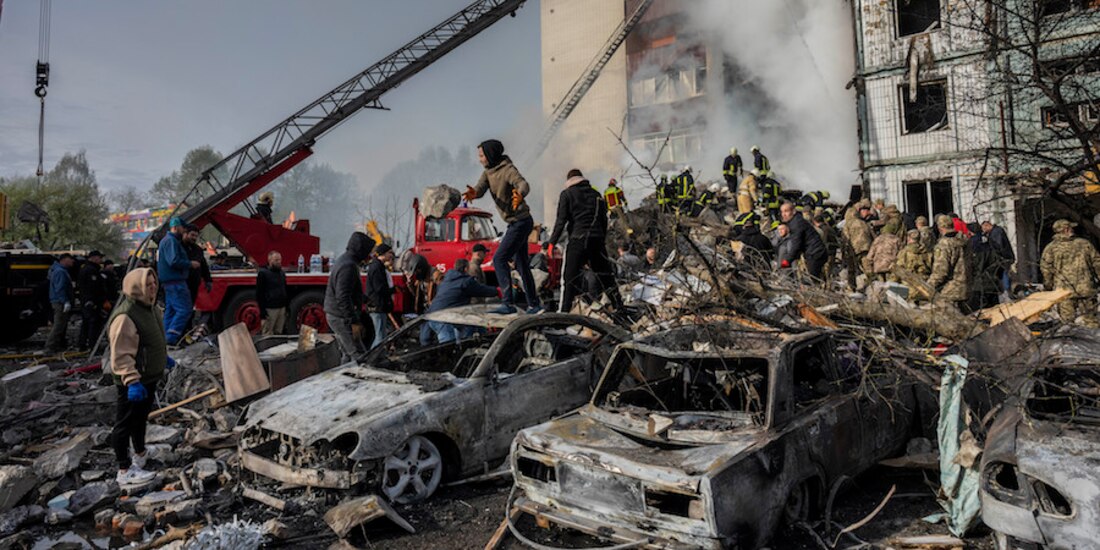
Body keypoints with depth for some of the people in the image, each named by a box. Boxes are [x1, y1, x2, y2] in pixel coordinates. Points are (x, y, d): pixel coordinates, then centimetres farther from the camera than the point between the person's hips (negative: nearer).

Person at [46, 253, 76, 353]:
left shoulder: (61, 270, 18)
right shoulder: (60, 271, -15)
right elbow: (60, 288, -22)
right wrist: (65, 301, -25)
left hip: (60, 303, 11)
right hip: (61, 303, -11)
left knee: (62, 325, 16)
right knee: (59, 325, -9)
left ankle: (60, 345, 23)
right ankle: (50, 346, -6)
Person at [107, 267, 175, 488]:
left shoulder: (148, 308, 7)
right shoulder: (125, 316, -25)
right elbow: (121, 355, -28)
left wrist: (164, 358, 30)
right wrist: (132, 381, -33)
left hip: (148, 378, 10)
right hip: (132, 384, -10)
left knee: (141, 419, 25)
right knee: (125, 425, 2)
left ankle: (139, 456, 44)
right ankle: (125, 472, 10)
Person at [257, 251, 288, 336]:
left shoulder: (282, 273, 13)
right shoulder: (263, 273, -7)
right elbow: (259, 293, -10)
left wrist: (287, 305, 16)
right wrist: (262, 310, -15)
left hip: (282, 308, 6)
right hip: (270, 309, -6)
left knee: (279, 333, 11)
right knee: (267, 334, -3)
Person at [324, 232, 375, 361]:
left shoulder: (343, 260, 15)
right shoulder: (348, 266, -20)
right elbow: (343, 298, -26)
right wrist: (354, 321, -24)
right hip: (341, 318, -11)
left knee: (349, 354, 17)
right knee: (359, 355, -11)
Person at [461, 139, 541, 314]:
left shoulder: (508, 170, -18)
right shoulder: (488, 171, 7)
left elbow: (524, 184, -36)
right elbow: (480, 188, -8)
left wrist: (520, 194, -59)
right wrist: (474, 193, -32)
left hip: (521, 222, -10)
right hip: (514, 222, 10)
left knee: (499, 259, -15)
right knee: (521, 264, 15)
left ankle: (508, 303, -15)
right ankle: (534, 305, 23)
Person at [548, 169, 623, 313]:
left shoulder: (567, 194, 3)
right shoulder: (596, 194, 17)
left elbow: (561, 220, -5)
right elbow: (604, 220, 17)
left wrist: (552, 242, -3)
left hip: (578, 239, -4)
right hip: (597, 240, 5)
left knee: (569, 277, -3)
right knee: (605, 274, 15)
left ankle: (563, 311, -8)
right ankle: (619, 306, 21)